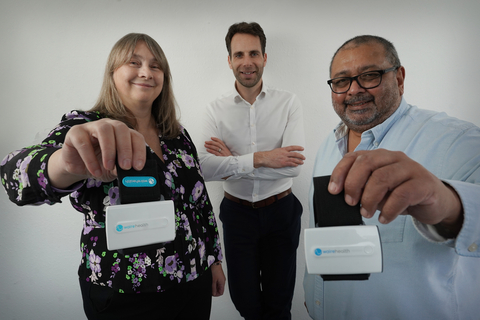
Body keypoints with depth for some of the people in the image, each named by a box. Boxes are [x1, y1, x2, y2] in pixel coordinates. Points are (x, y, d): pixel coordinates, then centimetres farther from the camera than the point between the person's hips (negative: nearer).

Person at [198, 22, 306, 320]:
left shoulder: (289, 103, -8)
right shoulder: (217, 109, -5)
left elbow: (293, 166, -19)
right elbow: (206, 168, -16)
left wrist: (232, 162, -18)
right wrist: (259, 158, -24)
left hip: (281, 211, 0)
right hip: (237, 213, 1)